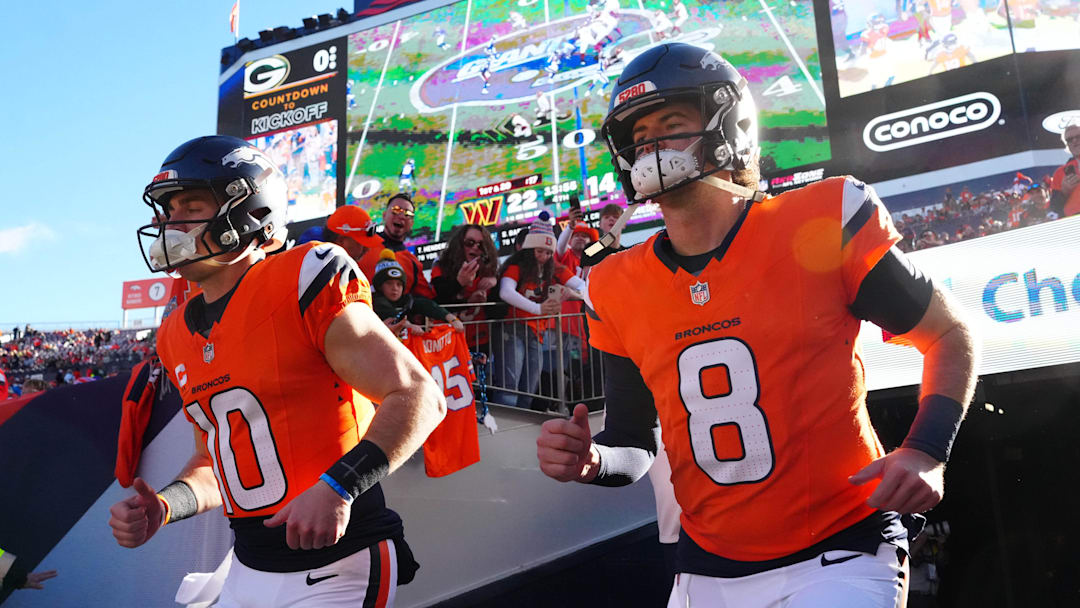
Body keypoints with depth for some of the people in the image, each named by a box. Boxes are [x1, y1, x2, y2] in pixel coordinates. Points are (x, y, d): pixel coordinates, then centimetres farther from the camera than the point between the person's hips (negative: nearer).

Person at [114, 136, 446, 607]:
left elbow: (419, 398, -17)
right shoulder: (177, 336, 10)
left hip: (335, 568, -7)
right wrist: (164, 506, 0)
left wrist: (338, 488, -27)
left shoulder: (304, 283, -14)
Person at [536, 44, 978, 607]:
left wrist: (926, 450, -13)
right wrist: (591, 461, -11)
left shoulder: (822, 227, -11)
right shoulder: (619, 291, 0)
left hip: (838, 558, -3)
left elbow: (950, 336, 2)